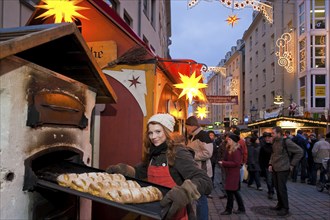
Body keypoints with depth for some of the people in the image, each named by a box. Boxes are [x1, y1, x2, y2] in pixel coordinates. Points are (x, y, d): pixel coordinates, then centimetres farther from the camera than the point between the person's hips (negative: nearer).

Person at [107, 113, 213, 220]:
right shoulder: (153, 153, 2)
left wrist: (183, 193, -47)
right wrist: (120, 169, -2)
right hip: (155, 211, 6)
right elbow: (139, 172, 17)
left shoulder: (179, 153, -19)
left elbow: (206, 182, -29)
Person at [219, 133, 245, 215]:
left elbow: (236, 163, -22)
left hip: (233, 174, -10)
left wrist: (223, 163, -20)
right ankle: (241, 208, 24)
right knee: (234, 191, 15)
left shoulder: (236, 150, -17)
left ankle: (229, 209, 10)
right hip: (230, 173, 10)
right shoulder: (230, 149, 11)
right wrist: (223, 162, -4)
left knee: (229, 191, -2)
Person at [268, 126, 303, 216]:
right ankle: (280, 205, 28)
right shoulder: (274, 142, 6)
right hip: (275, 169, 7)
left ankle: (285, 208, 9)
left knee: (282, 189, -3)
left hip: (283, 169, -7)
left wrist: (292, 164, -10)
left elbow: (300, 151, -12)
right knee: (277, 188, 14)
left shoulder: (286, 142, -16)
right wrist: (270, 164, 7)